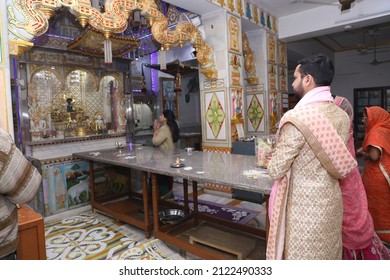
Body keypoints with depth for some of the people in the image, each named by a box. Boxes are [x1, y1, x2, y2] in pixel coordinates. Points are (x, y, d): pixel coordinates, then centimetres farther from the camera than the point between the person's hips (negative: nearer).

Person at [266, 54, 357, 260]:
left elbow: (276, 170, -18)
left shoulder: (297, 117, -22)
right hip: (332, 201, 7)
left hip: (304, 206, -7)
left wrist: (271, 158, 2)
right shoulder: (342, 115, 2)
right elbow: (341, 162, 12)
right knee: (328, 255, 22)